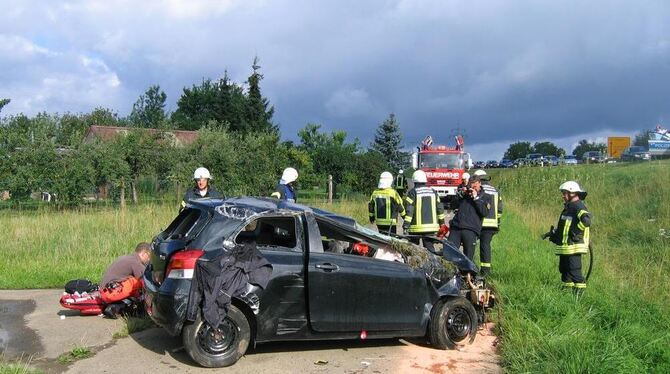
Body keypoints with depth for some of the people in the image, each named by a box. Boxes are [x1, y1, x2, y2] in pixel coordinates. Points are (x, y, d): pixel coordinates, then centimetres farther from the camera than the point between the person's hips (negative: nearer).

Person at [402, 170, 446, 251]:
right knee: (429, 247, 7)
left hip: (416, 227, -4)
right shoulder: (433, 192, 9)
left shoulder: (412, 193, -7)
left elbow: (409, 210, -12)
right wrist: (442, 222, 21)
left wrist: (405, 225, -10)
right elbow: (440, 208, 13)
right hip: (431, 226, 4)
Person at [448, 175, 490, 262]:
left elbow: (484, 212, -5)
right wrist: (461, 194, 1)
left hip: (471, 230, -2)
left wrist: (476, 197, -7)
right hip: (456, 227, 3)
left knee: (468, 257, -1)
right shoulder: (465, 192, 21)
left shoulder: (485, 197, 12)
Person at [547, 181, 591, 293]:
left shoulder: (579, 206, -14)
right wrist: (554, 233, 18)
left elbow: (586, 221, -32)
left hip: (574, 247, -11)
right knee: (564, 270, 19)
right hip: (564, 247, 11)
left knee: (575, 271, -10)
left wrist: (575, 232, -26)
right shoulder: (568, 207, 19)